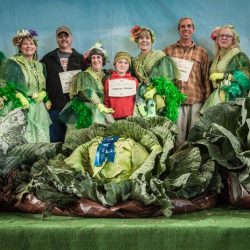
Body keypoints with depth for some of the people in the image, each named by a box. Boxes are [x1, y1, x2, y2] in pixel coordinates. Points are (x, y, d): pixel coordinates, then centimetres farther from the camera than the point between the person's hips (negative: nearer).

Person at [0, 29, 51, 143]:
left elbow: (45, 87, 20)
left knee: (40, 140, -1)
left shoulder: (40, 66, 19)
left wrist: (43, 94, -1)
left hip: (38, 110, 5)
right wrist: (20, 97, -16)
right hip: (19, 109, -5)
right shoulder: (11, 64, 1)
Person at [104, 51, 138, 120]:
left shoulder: (134, 80, 9)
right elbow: (106, 102, 10)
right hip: (114, 118, 0)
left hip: (130, 117, 1)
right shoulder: (109, 81, 7)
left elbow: (137, 101, 11)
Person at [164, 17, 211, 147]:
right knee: (177, 135, 0)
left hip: (196, 101, 1)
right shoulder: (168, 51, 11)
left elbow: (206, 78, 9)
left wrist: (207, 100, 3)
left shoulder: (201, 52, 11)